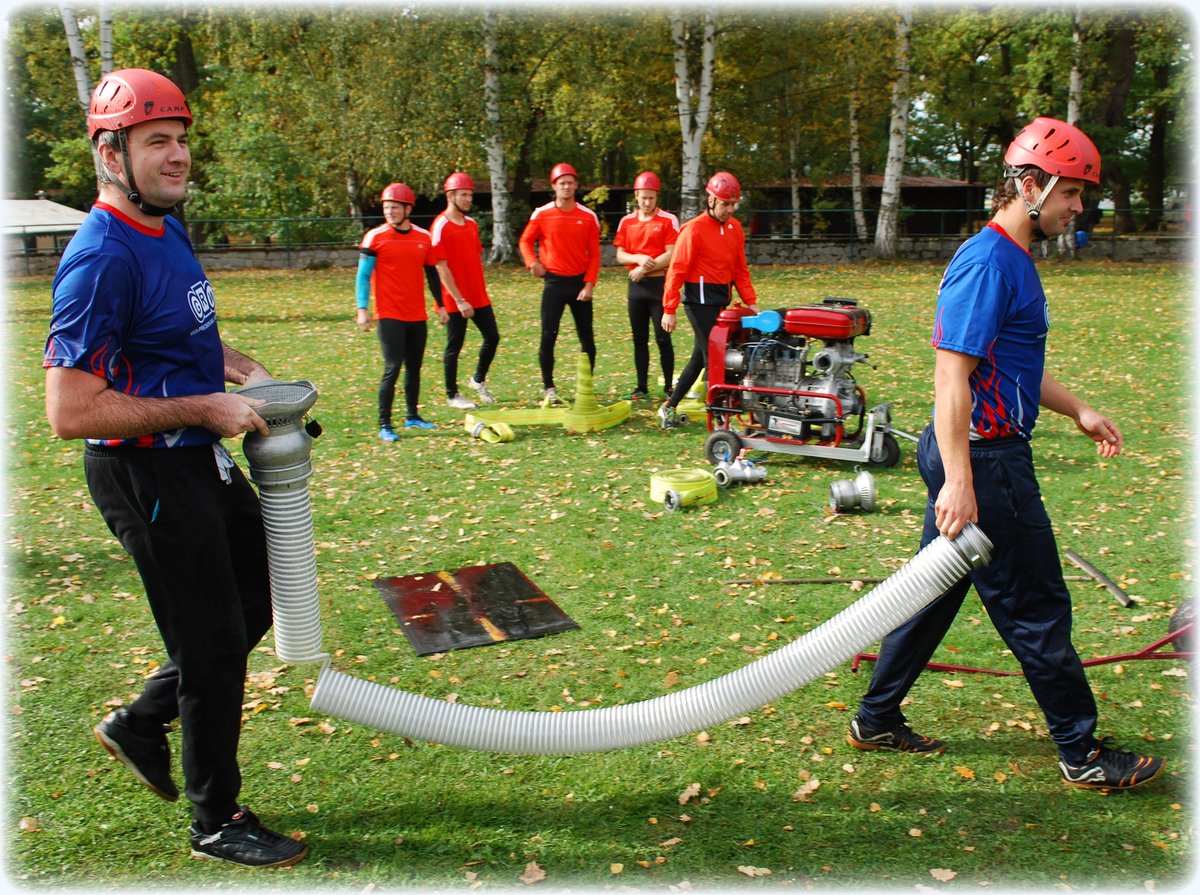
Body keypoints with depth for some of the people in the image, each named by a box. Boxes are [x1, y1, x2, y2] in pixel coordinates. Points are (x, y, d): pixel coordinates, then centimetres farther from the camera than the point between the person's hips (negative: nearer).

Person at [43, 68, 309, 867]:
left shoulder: (169, 227, 8)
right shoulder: (101, 258, -22)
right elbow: (71, 413, -26)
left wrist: (239, 369, 6)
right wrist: (202, 409, -22)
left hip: (202, 458, 9)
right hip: (146, 476, -9)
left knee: (261, 596, 22)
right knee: (213, 644, 3)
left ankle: (141, 723, 37)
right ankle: (217, 821, 24)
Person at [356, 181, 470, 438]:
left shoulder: (424, 238, 6)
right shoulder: (375, 238, -4)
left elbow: (438, 271, 13)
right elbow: (363, 275, -3)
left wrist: (459, 300, 13)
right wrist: (362, 309, -12)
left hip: (417, 315, 5)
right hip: (389, 315, -4)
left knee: (414, 368, 12)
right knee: (392, 369, -9)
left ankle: (412, 417, 27)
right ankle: (384, 426, -3)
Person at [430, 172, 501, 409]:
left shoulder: (472, 224, 12)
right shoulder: (441, 226, -12)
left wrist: (483, 294, 15)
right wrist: (459, 300, -17)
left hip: (478, 297, 7)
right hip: (455, 300, -7)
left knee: (492, 337, 9)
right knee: (454, 346, 2)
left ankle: (478, 380, 30)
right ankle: (452, 395, 14)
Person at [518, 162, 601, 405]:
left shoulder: (588, 216, 1)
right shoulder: (542, 214, -1)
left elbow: (594, 253, 1)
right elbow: (525, 241, 10)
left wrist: (589, 284, -7)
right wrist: (532, 262, -10)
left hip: (580, 282, 1)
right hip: (554, 282, -1)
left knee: (587, 337, 6)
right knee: (548, 335, -5)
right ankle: (548, 389, 6)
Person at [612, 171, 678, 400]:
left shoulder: (668, 220, -3)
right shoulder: (627, 221, 10)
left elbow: (671, 255, -11)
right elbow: (620, 255, 7)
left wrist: (645, 268, -14)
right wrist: (638, 258, -13)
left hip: (660, 284, -4)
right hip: (636, 286, 5)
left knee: (663, 338, -3)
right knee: (639, 339, 9)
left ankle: (669, 387, 4)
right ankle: (642, 387, 16)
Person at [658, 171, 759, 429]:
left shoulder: (734, 227, 9)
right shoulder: (694, 229, -12)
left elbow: (740, 269, 13)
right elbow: (677, 270, -13)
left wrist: (751, 301, 4)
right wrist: (669, 310, -16)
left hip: (722, 299, 8)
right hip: (701, 300, -8)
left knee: (700, 357, 14)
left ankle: (670, 407, 27)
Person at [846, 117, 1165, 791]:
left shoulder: (1015, 259, 15)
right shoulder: (988, 262, -18)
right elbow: (952, 375, -25)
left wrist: (1078, 410, 21)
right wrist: (958, 481, -30)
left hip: (980, 456, 10)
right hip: (983, 461, -10)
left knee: (936, 589, 16)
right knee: (1038, 609, 2)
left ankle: (877, 720, 27)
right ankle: (1082, 755, 18)